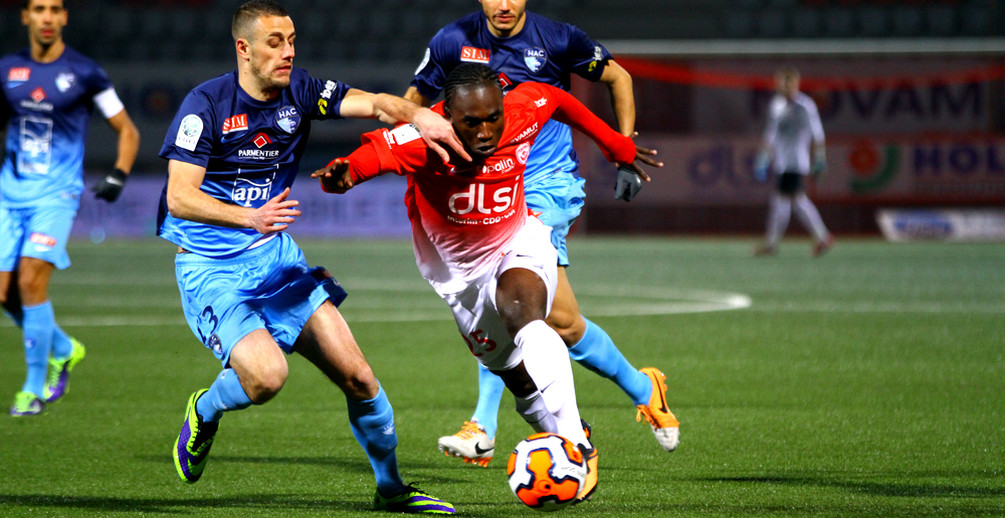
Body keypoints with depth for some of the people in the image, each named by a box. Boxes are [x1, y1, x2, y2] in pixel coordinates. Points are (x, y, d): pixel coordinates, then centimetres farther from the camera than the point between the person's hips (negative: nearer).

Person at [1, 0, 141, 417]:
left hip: (57, 194, -4)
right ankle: (64, 351, 26)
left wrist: (118, 176, -10)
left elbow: (127, 131, 4)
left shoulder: (84, 73, -3)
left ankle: (35, 388, -7)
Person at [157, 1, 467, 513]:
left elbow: (375, 103, -11)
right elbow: (180, 197, -20)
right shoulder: (206, 104, -14)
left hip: (276, 257, 5)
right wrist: (252, 216, -34)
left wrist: (420, 116, -33)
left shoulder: (298, 91, 1)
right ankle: (203, 413, 7)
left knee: (357, 376, -3)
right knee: (267, 375, -27)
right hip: (211, 271, -5)